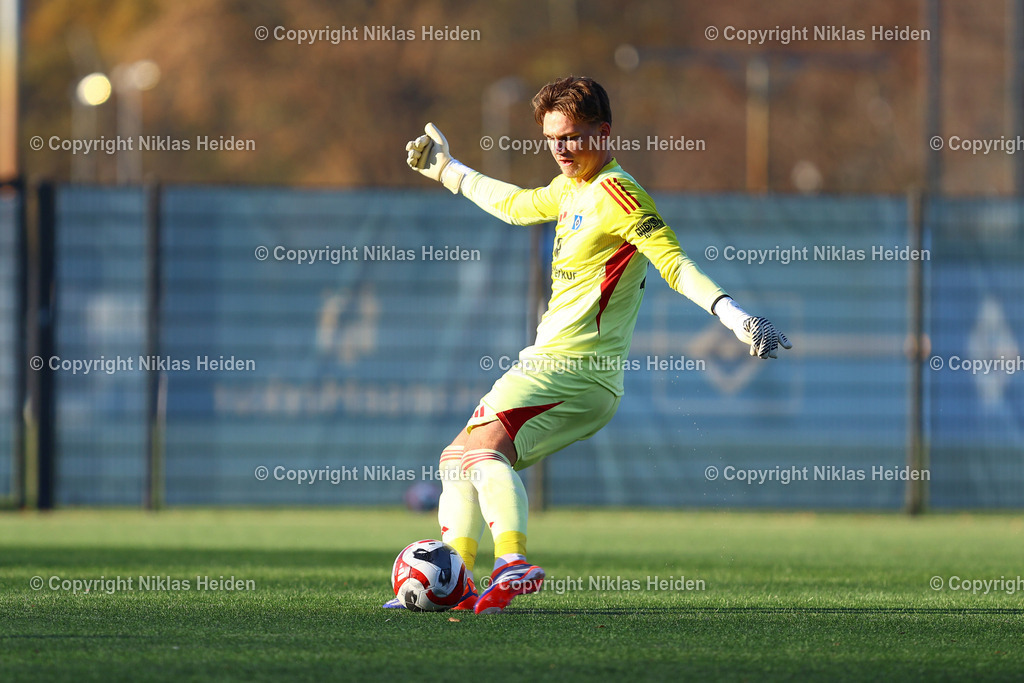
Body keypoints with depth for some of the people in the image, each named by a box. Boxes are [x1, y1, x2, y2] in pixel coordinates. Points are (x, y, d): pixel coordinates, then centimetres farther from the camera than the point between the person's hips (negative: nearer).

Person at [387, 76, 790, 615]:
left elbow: (675, 264, -19)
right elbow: (516, 205, 39)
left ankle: (511, 563, -47)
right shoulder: (571, 189, 18)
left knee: (485, 449, -29)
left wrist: (735, 315, -33)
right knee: (456, 459, 15)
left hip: (568, 367, -10)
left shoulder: (614, 191, -12)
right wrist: (445, 170, 51)